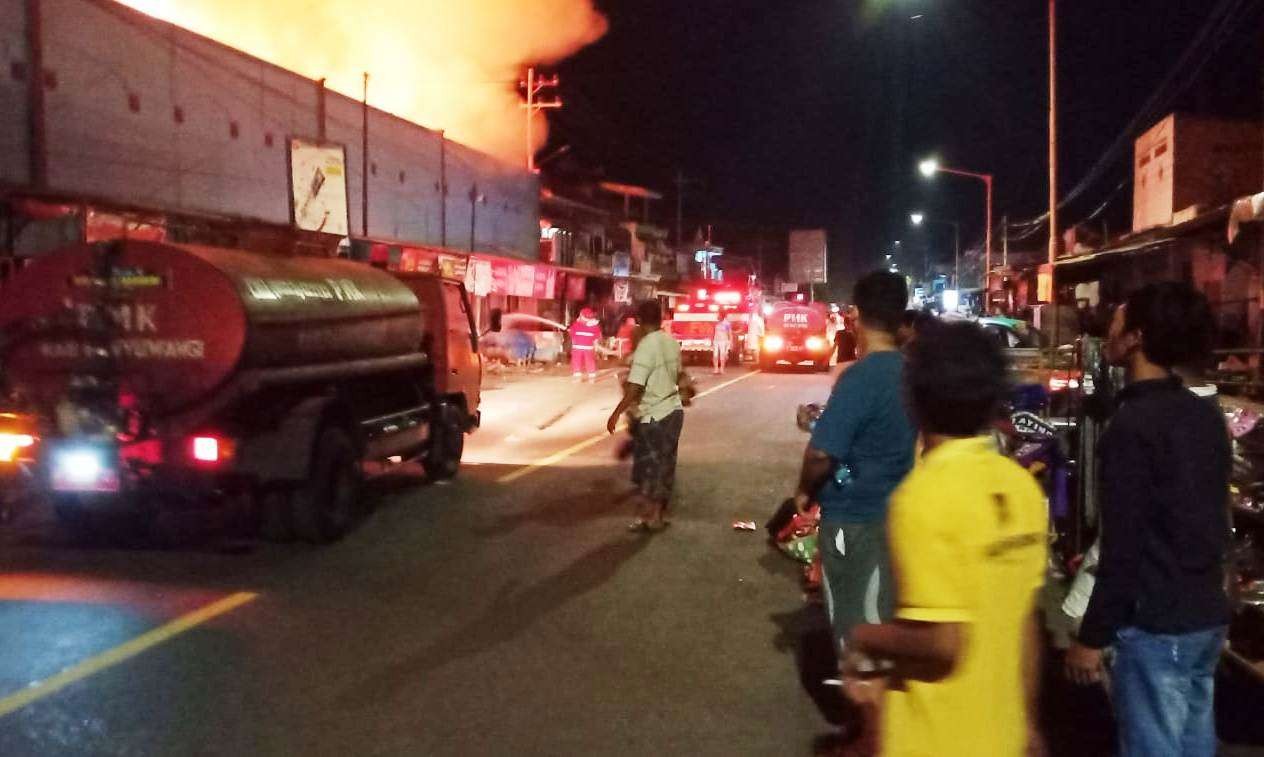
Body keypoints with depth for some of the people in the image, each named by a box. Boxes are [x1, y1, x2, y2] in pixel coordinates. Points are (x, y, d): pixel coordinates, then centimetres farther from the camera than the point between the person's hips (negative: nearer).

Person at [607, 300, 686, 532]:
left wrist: (616, 414, -16)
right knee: (665, 466, 16)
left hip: (654, 416, -7)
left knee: (649, 468, 6)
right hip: (674, 410, 7)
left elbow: (634, 389, -24)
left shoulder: (646, 346, -20)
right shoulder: (672, 342, 3)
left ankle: (649, 517, 14)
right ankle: (660, 515, 26)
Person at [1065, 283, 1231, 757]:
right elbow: (1210, 521, 15)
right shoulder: (1207, 416, 8)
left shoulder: (1134, 423, -17)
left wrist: (1092, 635, -14)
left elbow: (1122, 545, -20)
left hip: (1154, 624, -8)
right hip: (1208, 614, 8)